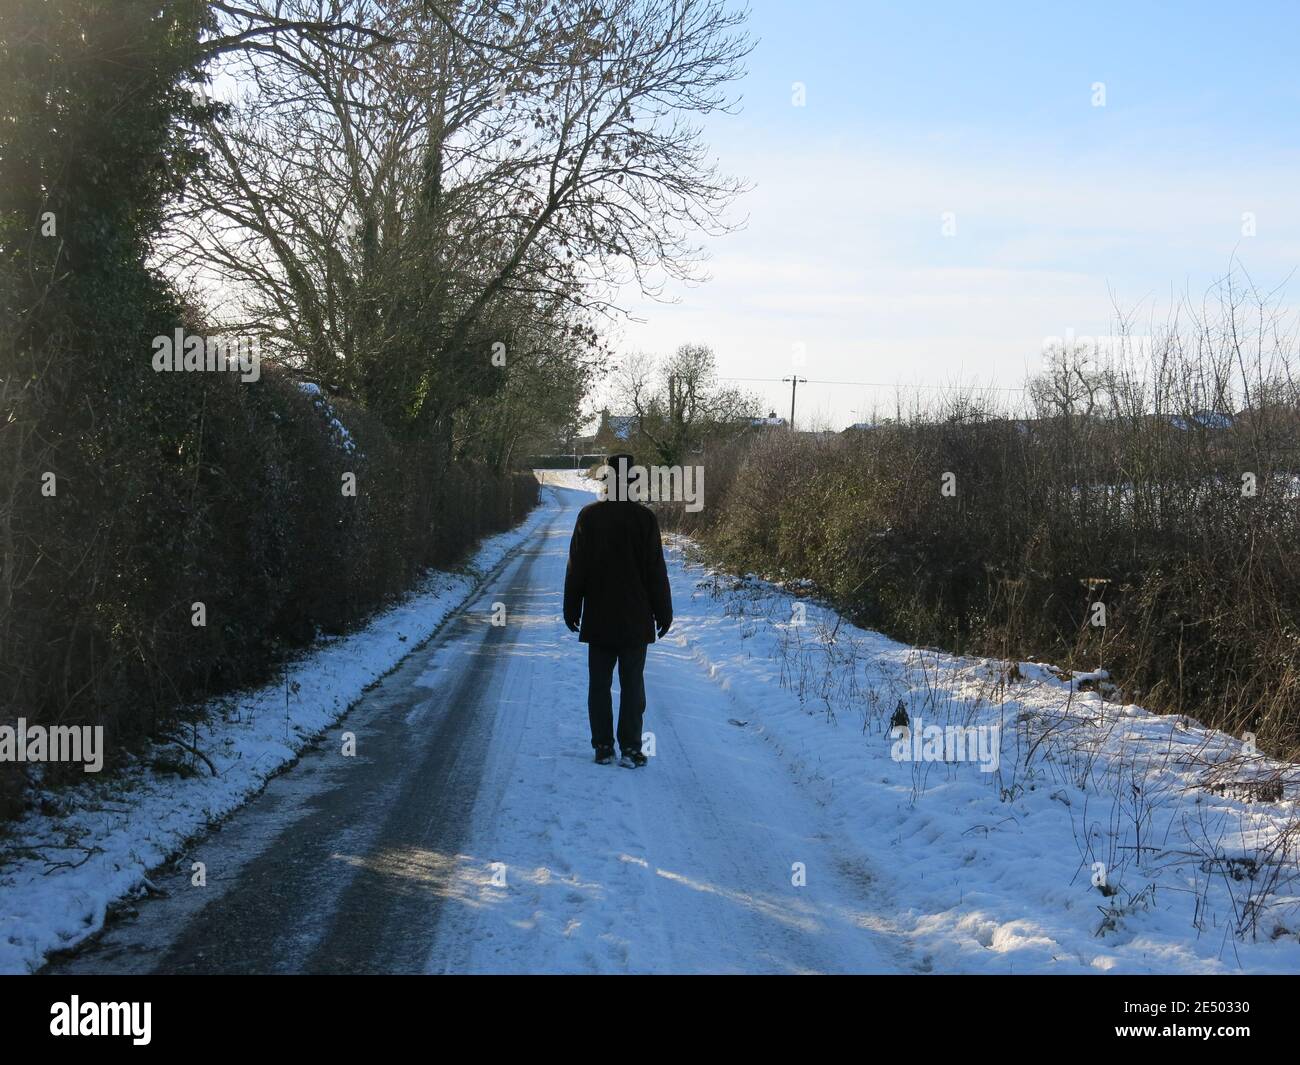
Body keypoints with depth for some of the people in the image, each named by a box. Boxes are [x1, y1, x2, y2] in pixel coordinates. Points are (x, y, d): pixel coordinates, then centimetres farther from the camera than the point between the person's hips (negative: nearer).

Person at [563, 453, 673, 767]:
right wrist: (663, 612, 4)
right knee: (633, 684, 4)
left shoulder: (588, 516, -3)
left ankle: (603, 747, 10)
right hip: (635, 620, -1)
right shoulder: (644, 517, -8)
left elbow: (576, 568, 1)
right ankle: (630, 749, 3)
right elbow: (656, 571, -5)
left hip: (598, 620, 1)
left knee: (599, 684, 9)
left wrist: (571, 610, 9)